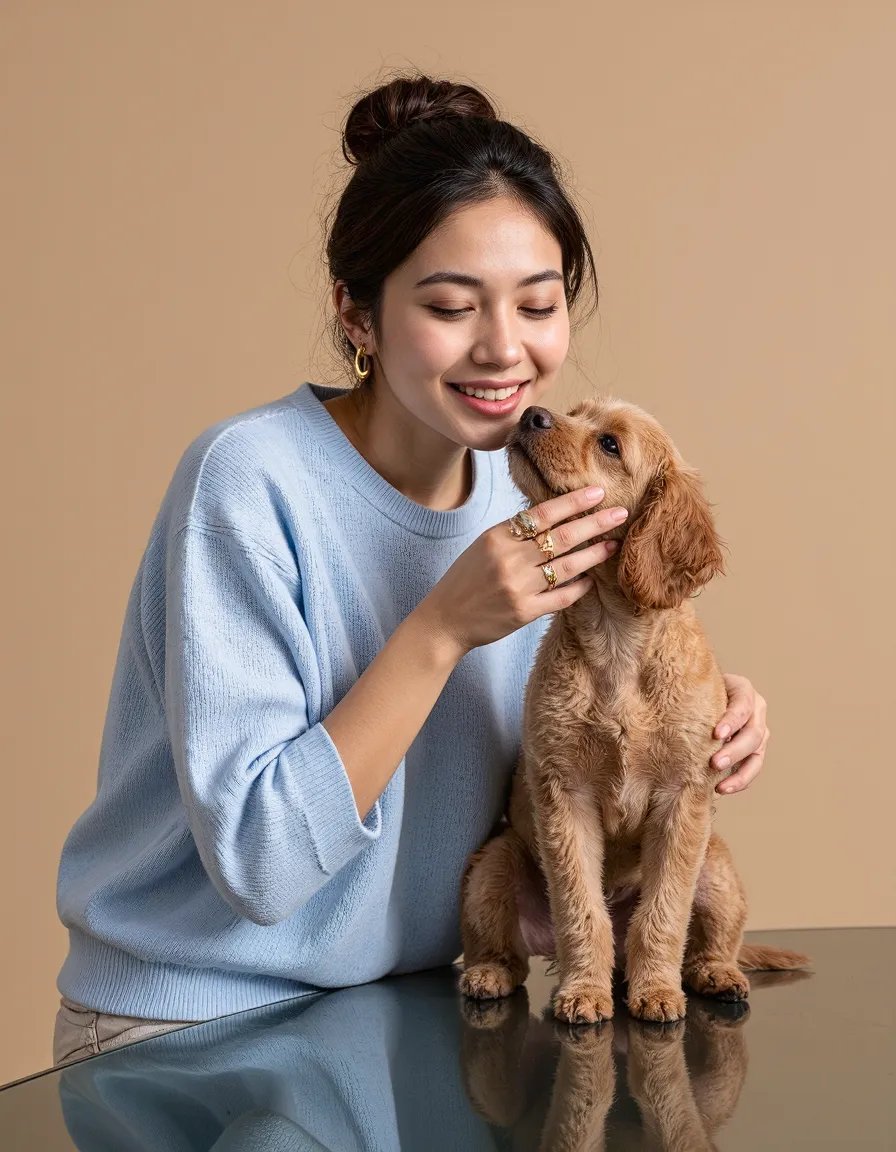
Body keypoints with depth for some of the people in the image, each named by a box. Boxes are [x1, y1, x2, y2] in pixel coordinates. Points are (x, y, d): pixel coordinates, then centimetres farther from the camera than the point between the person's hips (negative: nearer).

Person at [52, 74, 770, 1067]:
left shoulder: (520, 484, 2)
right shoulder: (248, 480, -19)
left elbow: (524, 781, 8)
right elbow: (260, 862, -22)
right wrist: (445, 628, -27)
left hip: (403, 1008, 7)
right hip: (192, 1032, -7)